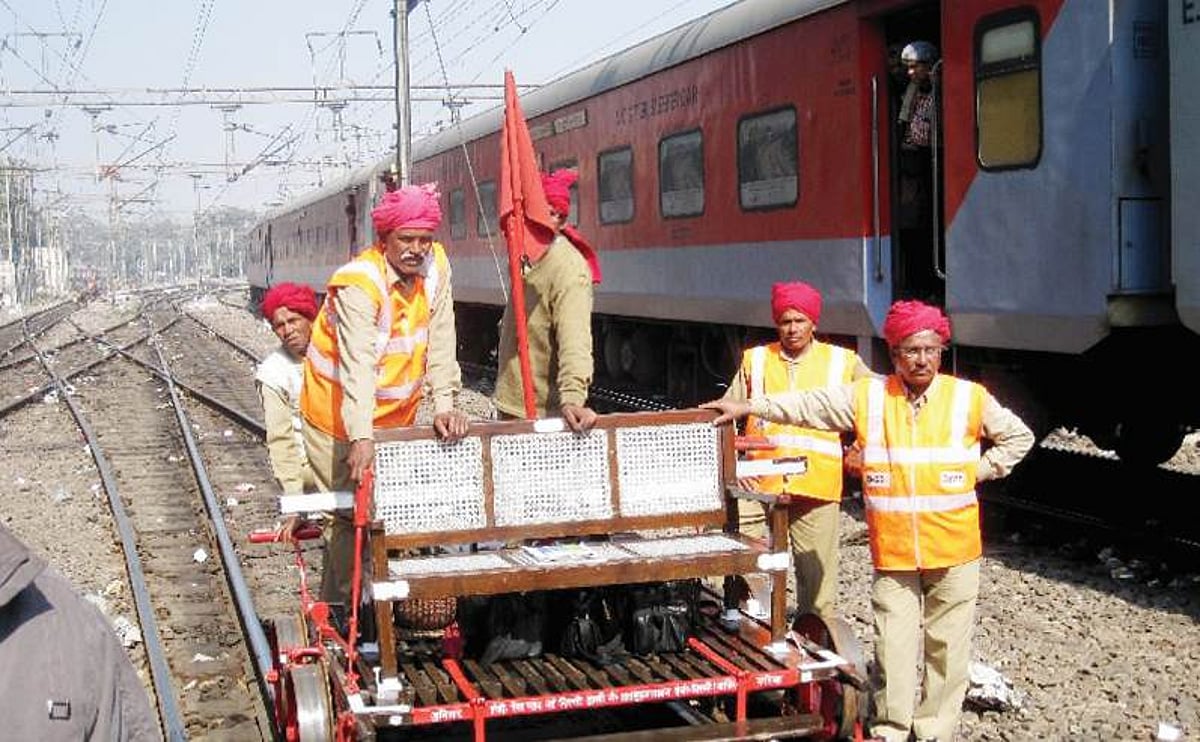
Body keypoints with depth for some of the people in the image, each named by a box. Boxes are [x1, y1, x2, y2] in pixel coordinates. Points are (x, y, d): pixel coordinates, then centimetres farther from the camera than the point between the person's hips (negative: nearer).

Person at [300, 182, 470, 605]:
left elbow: (440, 344, -5)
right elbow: (358, 365, -34)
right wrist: (362, 438, -42)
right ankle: (340, 610, 7)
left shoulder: (436, 266, -5)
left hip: (396, 415, 6)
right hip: (339, 416, -6)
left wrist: (444, 406, -16)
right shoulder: (358, 284, -23)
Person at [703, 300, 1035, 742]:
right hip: (892, 552, 0)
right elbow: (808, 406, 6)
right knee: (892, 647, 4)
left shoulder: (969, 398, -1)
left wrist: (978, 472, 1)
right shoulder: (867, 397, 1)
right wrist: (747, 407, 4)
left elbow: (1019, 438, 10)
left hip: (952, 551, 0)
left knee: (946, 647, 7)